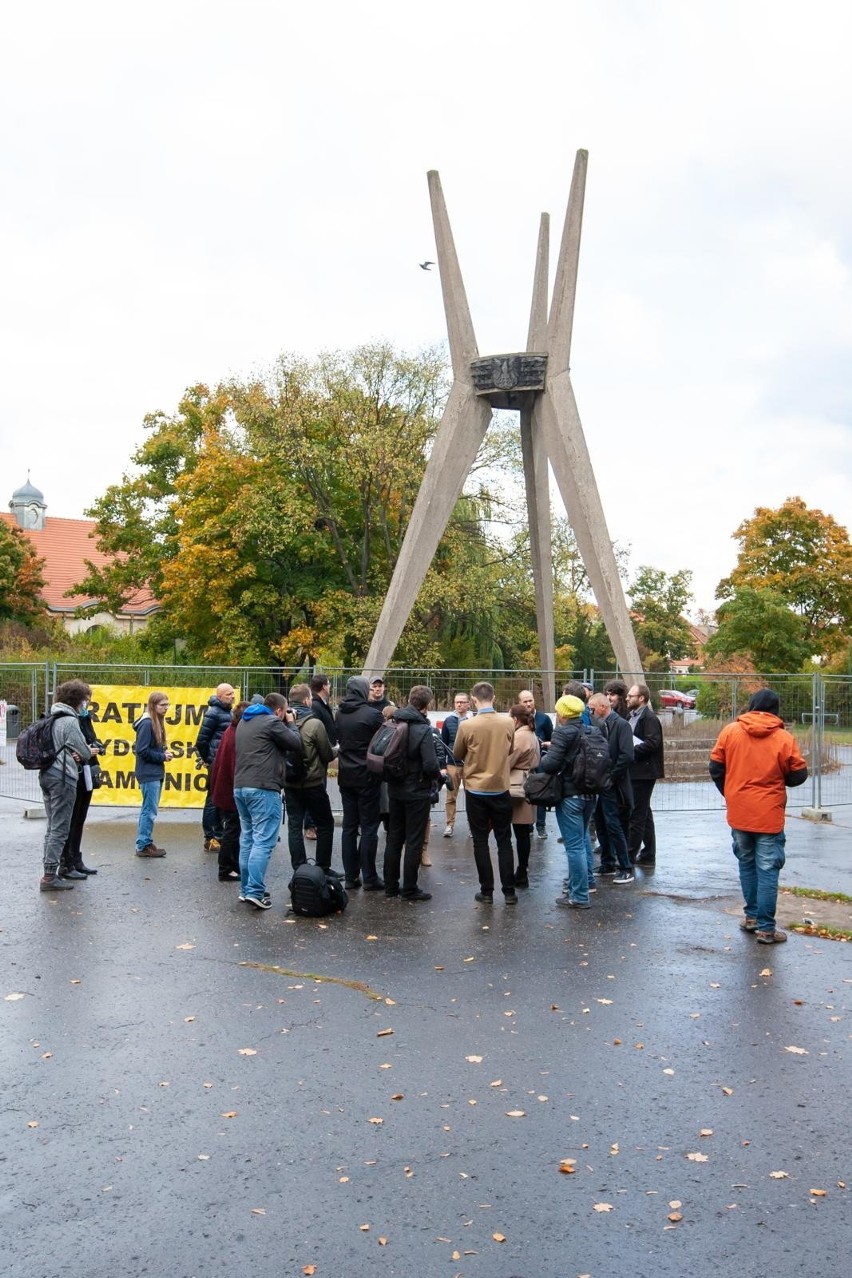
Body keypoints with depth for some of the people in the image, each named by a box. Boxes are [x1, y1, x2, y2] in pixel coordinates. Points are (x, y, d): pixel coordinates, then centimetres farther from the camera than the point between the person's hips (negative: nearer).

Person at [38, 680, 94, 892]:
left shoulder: (52, 719, 12)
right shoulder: (70, 721, -14)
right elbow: (85, 753, -11)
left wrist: (70, 754, 0)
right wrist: (81, 755, 12)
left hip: (47, 775, 9)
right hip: (63, 778, -9)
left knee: (52, 826, 15)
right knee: (60, 829, -6)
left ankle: (49, 869, 19)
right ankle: (49, 876, -6)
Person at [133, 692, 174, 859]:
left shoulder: (157, 722, 12)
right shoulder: (147, 723, -16)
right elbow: (141, 750, -19)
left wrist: (164, 753, -1)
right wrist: (162, 756, -12)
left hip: (156, 773, 9)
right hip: (148, 774, -9)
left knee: (148, 809, 13)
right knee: (150, 810, -5)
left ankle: (145, 843, 20)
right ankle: (143, 846, 2)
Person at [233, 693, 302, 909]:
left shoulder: (244, 721, 19)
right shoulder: (272, 722, -8)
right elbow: (296, 745, -6)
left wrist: (286, 724, 21)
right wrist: (291, 723, 10)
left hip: (240, 786, 9)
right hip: (263, 788, -9)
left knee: (247, 839, 14)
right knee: (263, 841, -8)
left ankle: (245, 889, 17)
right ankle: (255, 892, -12)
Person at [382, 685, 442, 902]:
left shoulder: (393, 724, -1)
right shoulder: (423, 729, -20)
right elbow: (431, 765, -23)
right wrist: (438, 775, -3)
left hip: (395, 790, 6)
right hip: (417, 792, -6)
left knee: (394, 838, 16)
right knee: (414, 841, 4)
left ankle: (391, 885, 23)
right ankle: (409, 889, 10)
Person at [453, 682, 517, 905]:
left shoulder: (467, 726, -15)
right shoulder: (508, 723, -8)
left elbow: (457, 755, 1)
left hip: (476, 790, -2)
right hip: (501, 789, 2)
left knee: (480, 842, 8)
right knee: (504, 841, 11)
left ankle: (487, 891, 11)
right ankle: (509, 891, 12)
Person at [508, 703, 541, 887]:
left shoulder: (519, 736, -16)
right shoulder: (532, 735, 15)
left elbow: (507, 763, -16)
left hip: (518, 787, -10)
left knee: (520, 832, -4)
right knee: (524, 831, 13)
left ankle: (521, 875, 2)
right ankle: (522, 871, 20)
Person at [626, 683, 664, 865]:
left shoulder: (649, 718, -13)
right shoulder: (631, 716, 15)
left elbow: (652, 743, -23)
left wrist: (631, 750, -20)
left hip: (643, 772, -10)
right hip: (634, 771, 10)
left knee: (636, 815, -5)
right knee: (644, 815, 14)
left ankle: (630, 855, -1)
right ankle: (648, 855, 22)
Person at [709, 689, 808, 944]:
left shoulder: (730, 731, -3)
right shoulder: (784, 738, -9)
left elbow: (715, 768, 1)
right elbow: (798, 776, -3)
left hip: (738, 813, 3)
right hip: (769, 815, -3)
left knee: (747, 863, 19)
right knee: (767, 870, 2)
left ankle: (751, 916, 25)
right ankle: (765, 928, 3)